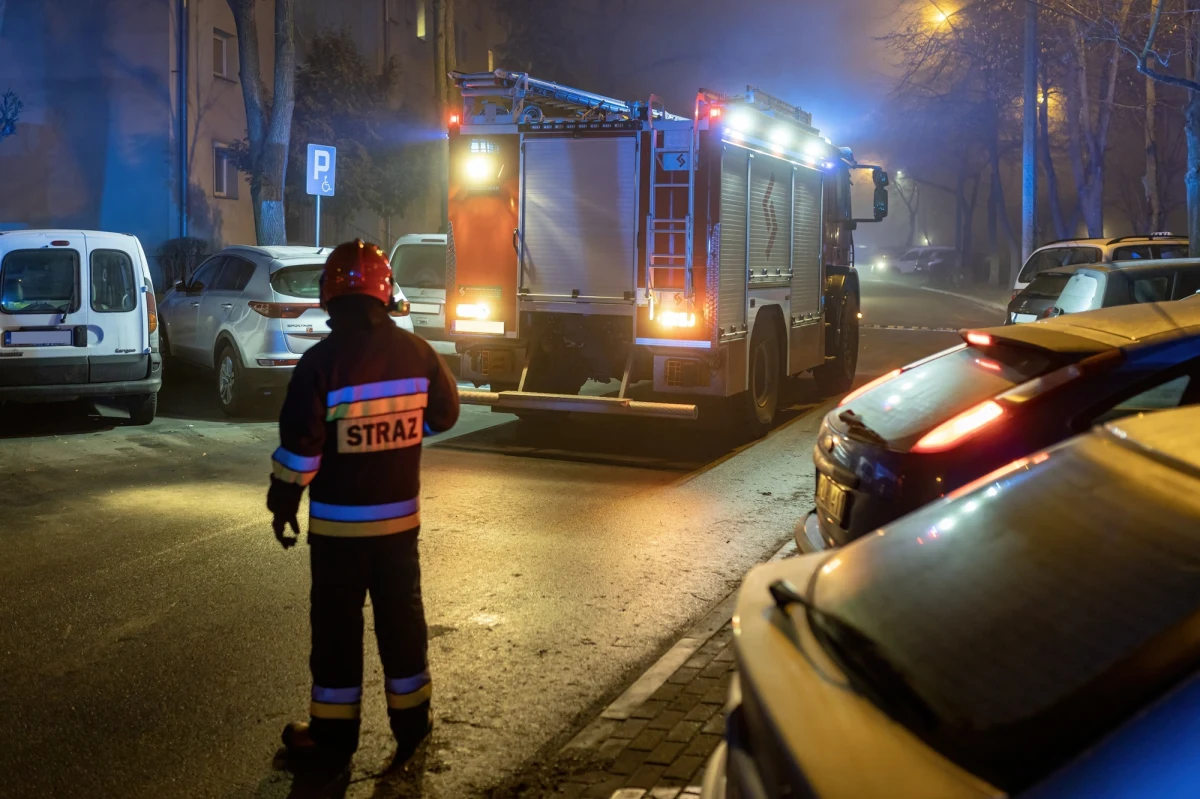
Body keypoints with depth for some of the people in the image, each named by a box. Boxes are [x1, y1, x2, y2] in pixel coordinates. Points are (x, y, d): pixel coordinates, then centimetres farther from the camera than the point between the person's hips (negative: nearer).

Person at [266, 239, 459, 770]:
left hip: (339, 519, -4)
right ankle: (411, 723, 25)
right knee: (401, 617, 15)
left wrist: (283, 502, -4)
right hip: (401, 514, 4)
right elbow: (443, 414, 10)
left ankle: (333, 736, 15)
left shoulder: (322, 360, -17)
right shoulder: (417, 352, -3)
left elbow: (300, 444, -16)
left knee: (337, 625, 6)